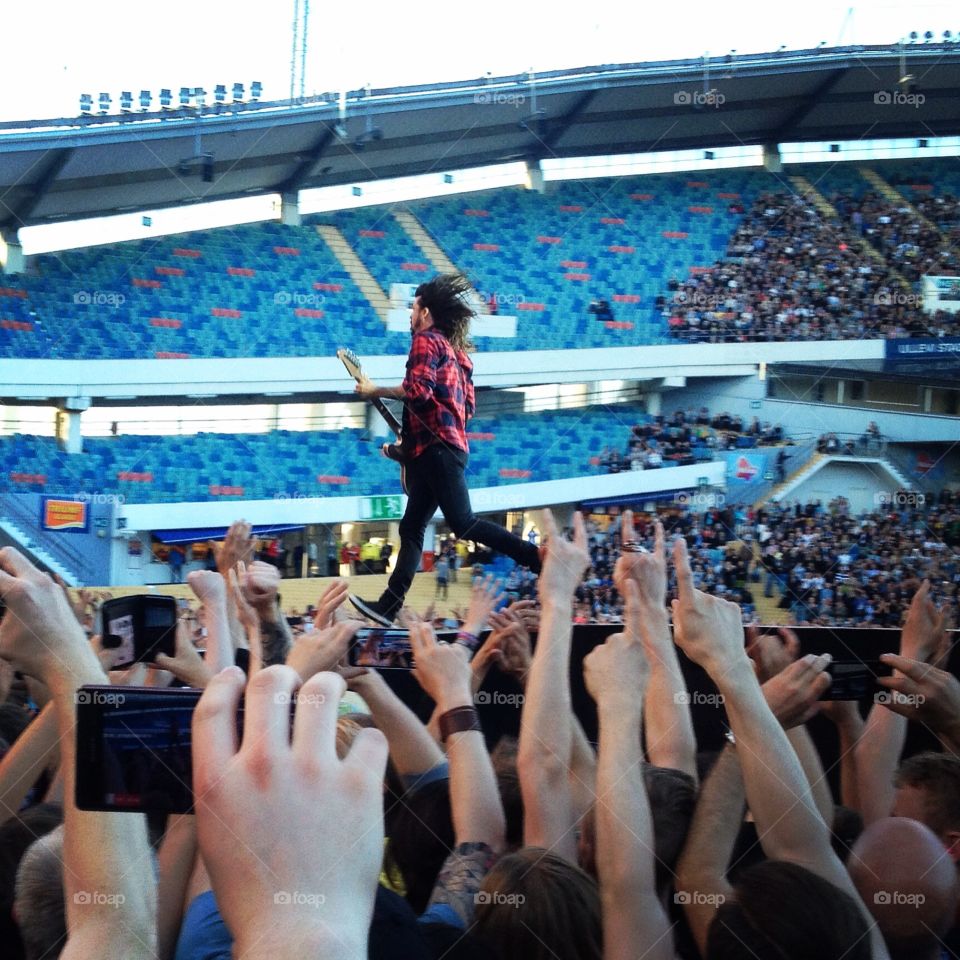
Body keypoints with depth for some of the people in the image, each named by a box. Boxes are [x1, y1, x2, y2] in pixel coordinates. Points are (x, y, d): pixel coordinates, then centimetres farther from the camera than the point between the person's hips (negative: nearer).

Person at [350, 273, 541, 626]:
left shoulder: (426, 341, -5)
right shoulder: (454, 350, 23)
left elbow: (418, 391, -21)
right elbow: (467, 406, 22)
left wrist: (375, 391, -7)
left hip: (437, 448, -10)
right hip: (448, 446, 10)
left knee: (463, 524, -15)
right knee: (411, 529, 7)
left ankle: (539, 559, -17)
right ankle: (388, 606, 6)